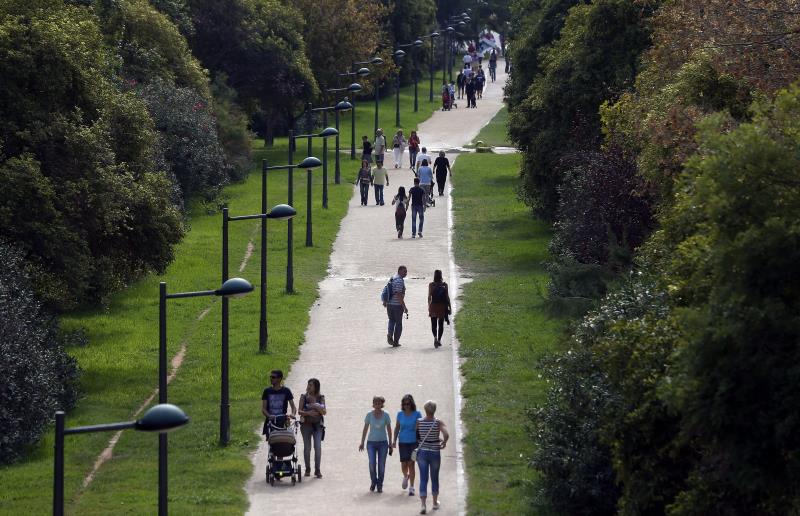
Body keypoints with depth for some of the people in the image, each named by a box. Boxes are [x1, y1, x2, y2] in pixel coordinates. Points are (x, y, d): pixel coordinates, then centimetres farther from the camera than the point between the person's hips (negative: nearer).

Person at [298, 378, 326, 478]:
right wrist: (308, 413, -21)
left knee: (318, 447, -10)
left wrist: (317, 407, -18)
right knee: (307, 447, 3)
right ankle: (307, 469, 15)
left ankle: (317, 470, -3)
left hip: (317, 425, 0)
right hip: (306, 424, 0)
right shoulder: (304, 397, 2)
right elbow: (299, 411, -3)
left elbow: (324, 412, 0)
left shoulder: (320, 398, 3)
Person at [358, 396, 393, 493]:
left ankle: (380, 485, 12)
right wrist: (362, 443, 6)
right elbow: (365, 429, 6)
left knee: (381, 465, -2)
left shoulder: (385, 415, -2)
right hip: (371, 442, 0)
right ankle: (373, 482, 10)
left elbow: (389, 429, 6)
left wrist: (390, 443, 6)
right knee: (372, 464, -13)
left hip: (383, 442, 0)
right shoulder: (369, 415, -1)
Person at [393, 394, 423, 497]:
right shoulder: (400, 414, 3)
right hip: (403, 442, 2)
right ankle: (405, 476, 33)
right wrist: (394, 440, 2)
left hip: (413, 442, -2)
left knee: (411, 463, -6)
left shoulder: (417, 414, -3)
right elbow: (397, 428, 10)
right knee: (404, 464, -2)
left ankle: (411, 487, 0)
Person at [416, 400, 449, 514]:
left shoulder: (419, 422, -5)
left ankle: (423, 504, -12)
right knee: (434, 478, 18)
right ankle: (435, 503, 30)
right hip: (435, 453, 0)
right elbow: (446, 435, -24)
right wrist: (444, 443, -1)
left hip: (422, 452, 0)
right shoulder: (438, 423, -11)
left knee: (423, 479, 1)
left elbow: (417, 436, 6)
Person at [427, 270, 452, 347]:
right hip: (442, 306, 1)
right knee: (441, 324, 13)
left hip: (433, 306, -1)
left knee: (433, 324, 2)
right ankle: (439, 340, 16)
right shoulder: (444, 285, -3)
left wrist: (429, 307, 3)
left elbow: (429, 297, -4)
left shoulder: (431, 285, -5)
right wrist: (449, 307, 7)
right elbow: (447, 297, 0)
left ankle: (435, 337, -22)